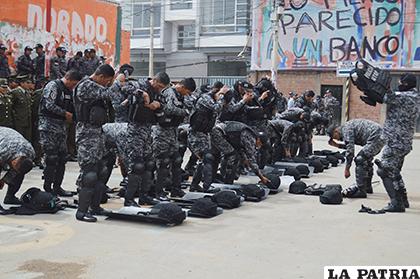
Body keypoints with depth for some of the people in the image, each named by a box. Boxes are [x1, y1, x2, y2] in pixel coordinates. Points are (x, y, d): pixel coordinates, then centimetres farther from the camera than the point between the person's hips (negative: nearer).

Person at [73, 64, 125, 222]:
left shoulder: (95, 85, 17)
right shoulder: (86, 86, -14)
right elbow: (108, 93, -20)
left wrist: (117, 81, 10)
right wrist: (118, 81, -4)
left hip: (97, 132, 10)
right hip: (87, 133, -10)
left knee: (99, 172, 14)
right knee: (88, 172, -10)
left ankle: (95, 206, 23)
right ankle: (82, 211, -5)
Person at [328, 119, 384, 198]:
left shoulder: (346, 129, -11)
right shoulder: (349, 126, 20)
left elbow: (350, 151, -17)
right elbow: (351, 146, 31)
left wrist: (347, 169, -12)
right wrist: (337, 145, 23)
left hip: (376, 138, -11)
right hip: (380, 135, 11)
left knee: (359, 160, -11)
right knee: (366, 159, 25)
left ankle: (361, 191, -11)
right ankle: (368, 187, 35)